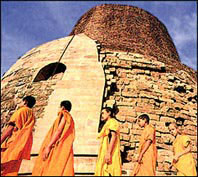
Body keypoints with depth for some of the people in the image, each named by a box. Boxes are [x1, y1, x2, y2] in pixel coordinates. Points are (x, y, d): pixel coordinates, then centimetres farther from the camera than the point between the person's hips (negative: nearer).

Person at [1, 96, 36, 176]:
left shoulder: (21, 111, -3)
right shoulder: (32, 116, 19)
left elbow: (11, 127, -11)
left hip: (13, 143, -8)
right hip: (20, 147, 8)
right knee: (11, 172, 8)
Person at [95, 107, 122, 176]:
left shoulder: (112, 122, 0)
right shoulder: (107, 124, 27)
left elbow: (113, 137, -14)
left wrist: (108, 153, -23)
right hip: (105, 154, 9)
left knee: (108, 173, -14)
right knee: (103, 172, 3)